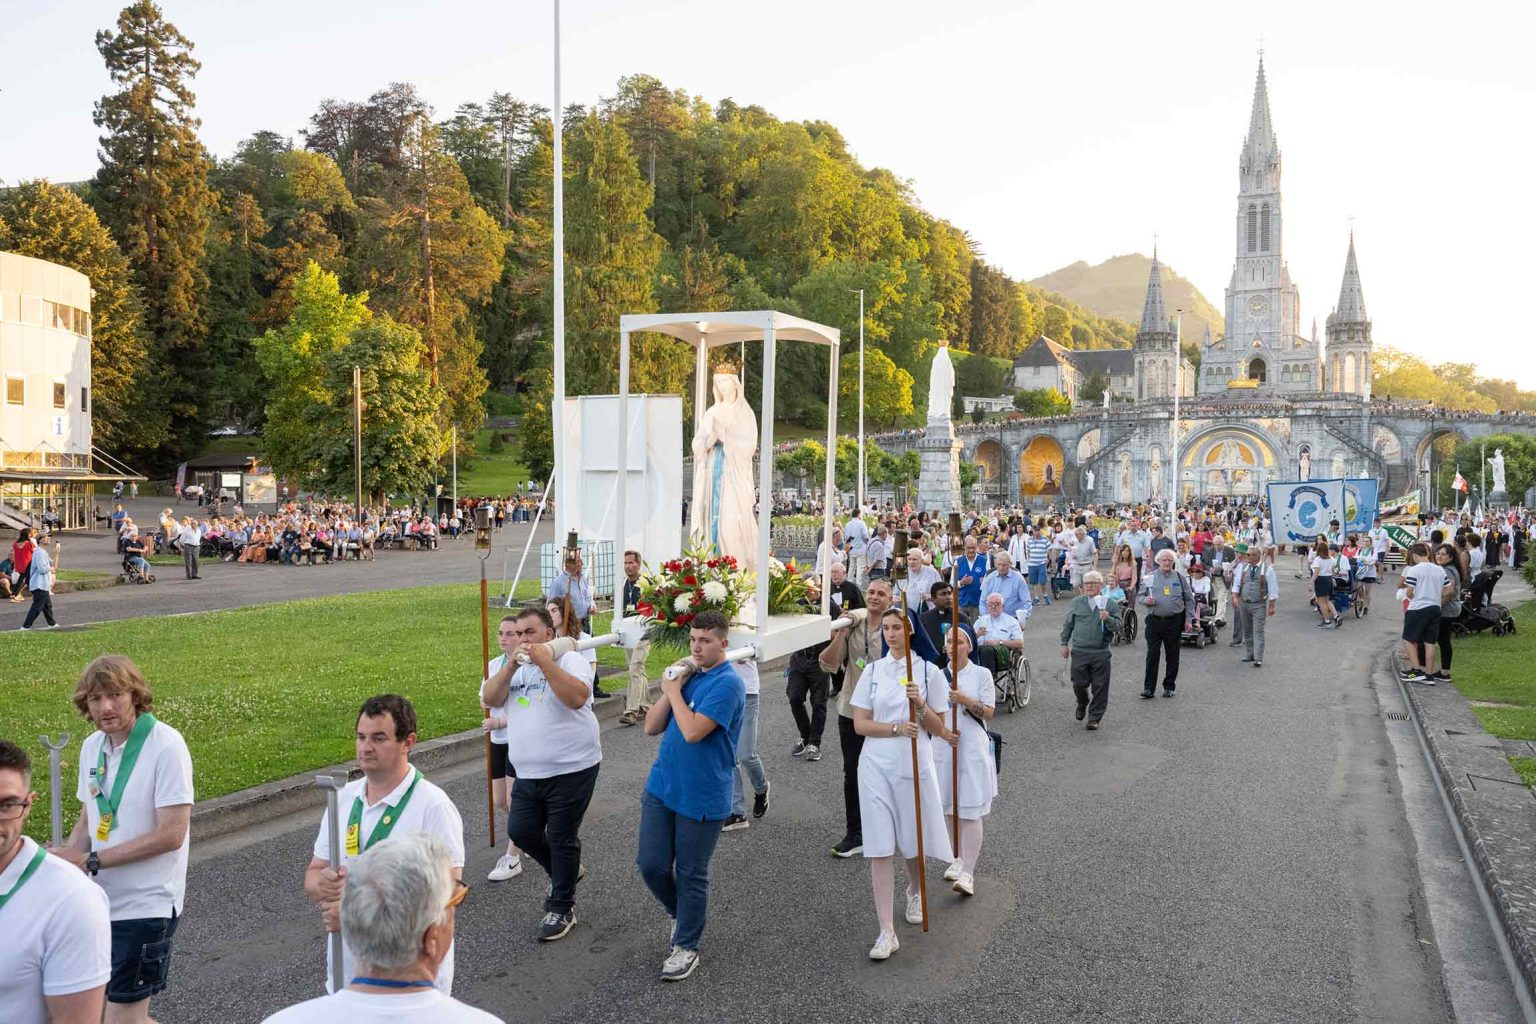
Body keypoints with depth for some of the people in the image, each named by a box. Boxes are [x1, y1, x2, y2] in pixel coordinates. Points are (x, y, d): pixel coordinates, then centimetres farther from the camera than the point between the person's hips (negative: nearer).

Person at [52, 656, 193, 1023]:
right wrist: (65, 858, -4)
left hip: (146, 905, -7)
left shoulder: (166, 746, -17)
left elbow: (171, 834, -20)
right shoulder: (92, 746, 5)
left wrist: (91, 860, -18)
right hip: (100, 899, 7)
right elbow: (88, 817, 15)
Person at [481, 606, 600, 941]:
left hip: (571, 769, -7)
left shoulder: (570, 659, -9)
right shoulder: (515, 668, 11)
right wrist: (511, 666, -14)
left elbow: (577, 697, -26)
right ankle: (565, 872, 37)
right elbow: (491, 699, -2)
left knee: (561, 838, 2)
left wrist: (545, 662, -27)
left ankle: (562, 909, 18)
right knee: (520, 831, 11)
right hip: (529, 773, 7)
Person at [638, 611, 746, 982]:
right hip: (662, 785, 6)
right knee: (650, 864, 7)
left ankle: (686, 947, 24)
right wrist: (670, 689, -7)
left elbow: (693, 731, -25)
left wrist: (674, 691, -12)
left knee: (691, 874, 6)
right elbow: (651, 727, 6)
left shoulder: (727, 683, -15)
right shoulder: (687, 674, 8)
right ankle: (680, 913, 35)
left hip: (702, 797, -6)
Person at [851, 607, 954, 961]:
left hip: (915, 764, 0)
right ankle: (887, 932, -3)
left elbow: (938, 728, 2)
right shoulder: (872, 672, 4)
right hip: (877, 765, 1)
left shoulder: (929, 672, 0)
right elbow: (860, 724, 0)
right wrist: (896, 728, -16)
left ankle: (914, 892, 46)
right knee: (880, 848, -5)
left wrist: (921, 706, -18)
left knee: (914, 841, 12)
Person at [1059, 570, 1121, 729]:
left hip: (1101, 653, -1)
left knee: (1100, 687, 1)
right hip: (1079, 651, 1)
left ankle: (1094, 717, 13)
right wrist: (1064, 644, 12)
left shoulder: (1110, 604, 1)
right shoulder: (1076, 603, 6)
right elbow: (1067, 625, 13)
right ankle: (1082, 704, 37)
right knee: (1079, 684, 6)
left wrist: (1108, 619, -21)